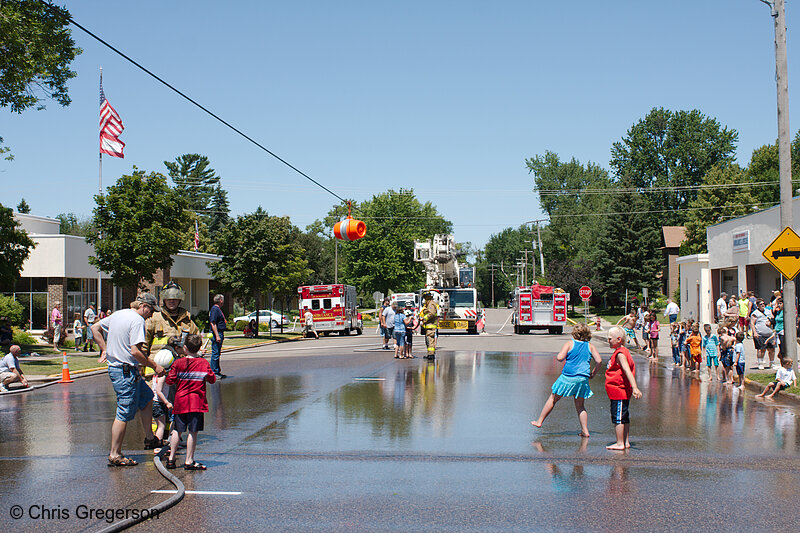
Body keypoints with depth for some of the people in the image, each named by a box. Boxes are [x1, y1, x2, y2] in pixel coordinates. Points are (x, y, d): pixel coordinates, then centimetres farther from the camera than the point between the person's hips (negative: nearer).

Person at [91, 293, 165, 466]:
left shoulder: (117, 314, 11)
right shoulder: (137, 320, -17)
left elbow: (95, 328, 21)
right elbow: (135, 351, -23)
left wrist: (105, 348, 21)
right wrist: (154, 366, -14)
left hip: (114, 367, 10)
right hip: (126, 372, -10)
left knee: (147, 397, 22)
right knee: (124, 414, -4)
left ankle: (149, 439, 28)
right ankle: (115, 455, 2)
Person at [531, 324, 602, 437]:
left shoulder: (569, 344, -2)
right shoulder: (590, 347, 7)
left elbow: (559, 358, -13)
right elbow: (599, 361, 0)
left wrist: (562, 358, 11)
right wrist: (592, 374, 11)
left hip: (568, 377, -3)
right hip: (583, 379, 3)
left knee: (553, 398, 11)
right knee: (580, 406, 12)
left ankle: (539, 421, 16)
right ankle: (585, 431, 5)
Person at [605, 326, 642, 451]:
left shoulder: (620, 354, -17)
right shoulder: (622, 352, 15)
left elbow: (627, 371, -27)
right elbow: (631, 369, 23)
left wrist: (634, 387, -35)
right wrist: (634, 387, 29)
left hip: (618, 392, -11)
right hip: (624, 392, 11)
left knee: (618, 418, -6)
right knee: (624, 417, 15)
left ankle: (620, 443, -3)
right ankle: (626, 442, 21)